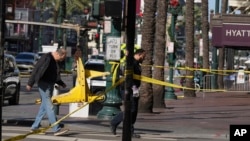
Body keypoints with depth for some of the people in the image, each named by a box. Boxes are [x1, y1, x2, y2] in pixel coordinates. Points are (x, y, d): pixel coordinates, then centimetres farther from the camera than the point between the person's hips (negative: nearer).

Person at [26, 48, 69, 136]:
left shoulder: (55, 61, 11)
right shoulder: (46, 58, -17)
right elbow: (36, 69, -17)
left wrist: (61, 83, 19)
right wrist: (30, 84, -16)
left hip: (50, 85, 10)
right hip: (44, 85, -10)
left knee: (44, 106, 12)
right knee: (49, 106, -11)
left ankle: (35, 127, 20)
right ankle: (56, 129, -15)